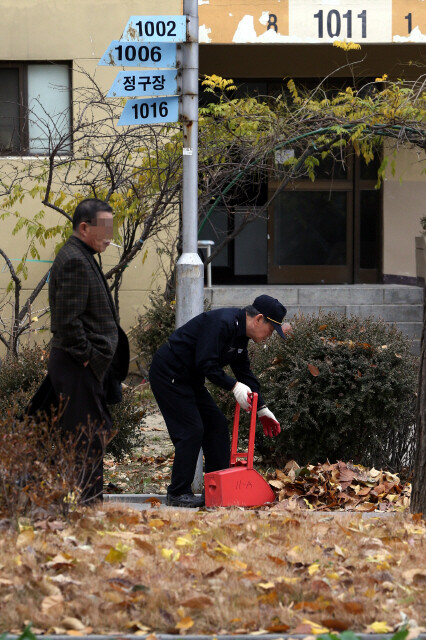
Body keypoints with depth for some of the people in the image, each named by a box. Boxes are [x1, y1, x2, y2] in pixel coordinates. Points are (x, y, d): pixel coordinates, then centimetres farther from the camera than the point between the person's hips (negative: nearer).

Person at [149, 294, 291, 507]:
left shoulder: (240, 334, 8)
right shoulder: (223, 323, -24)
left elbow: (245, 373, 16)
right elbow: (206, 364, -28)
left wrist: (262, 409, 12)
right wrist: (234, 386, -24)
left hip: (188, 378, 11)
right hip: (168, 375, -11)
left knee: (216, 424, 9)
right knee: (191, 430, -12)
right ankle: (178, 493, -3)